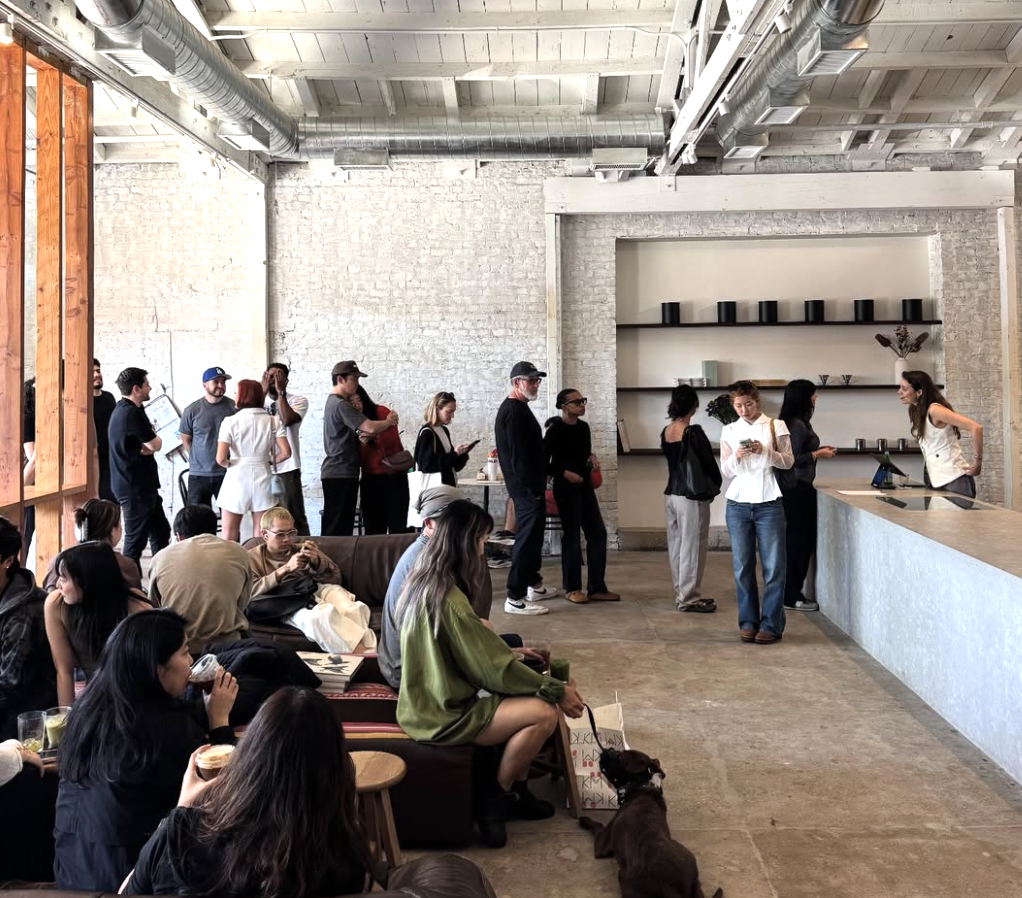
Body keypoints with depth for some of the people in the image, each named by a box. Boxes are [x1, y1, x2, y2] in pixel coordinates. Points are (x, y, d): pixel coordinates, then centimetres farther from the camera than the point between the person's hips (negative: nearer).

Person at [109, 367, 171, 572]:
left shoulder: (123, 409, 13)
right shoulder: (132, 413, -20)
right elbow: (156, 444, -16)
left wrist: (147, 446, -9)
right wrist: (155, 440, 5)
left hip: (142, 485, 11)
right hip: (135, 486, -11)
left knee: (160, 531, 17)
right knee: (136, 539, -2)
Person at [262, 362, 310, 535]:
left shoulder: (298, 400, -1)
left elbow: (287, 420, -20)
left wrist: (280, 392, -14)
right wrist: (263, 392, -11)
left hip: (287, 468, -4)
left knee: (295, 517, -2)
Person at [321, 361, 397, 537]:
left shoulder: (333, 402, 18)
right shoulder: (341, 405, -15)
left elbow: (358, 429, 20)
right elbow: (370, 428, -24)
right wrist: (390, 422, -4)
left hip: (337, 472, 10)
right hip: (340, 474, -10)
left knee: (342, 525, 10)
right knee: (337, 528, -9)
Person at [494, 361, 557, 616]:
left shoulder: (517, 408, 16)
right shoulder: (514, 411, -18)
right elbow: (518, 455, -24)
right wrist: (532, 488, -22)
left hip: (528, 486, 11)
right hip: (527, 488, -11)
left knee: (533, 535, 19)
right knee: (527, 538, -9)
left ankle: (533, 584, 30)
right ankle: (515, 598, -7)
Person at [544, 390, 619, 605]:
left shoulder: (584, 427, 8)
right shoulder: (555, 430, -12)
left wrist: (592, 457, 2)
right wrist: (564, 473, -20)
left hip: (585, 485, 7)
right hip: (565, 487, -7)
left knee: (598, 533, 6)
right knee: (572, 536, -1)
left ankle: (597, 588, 13)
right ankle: (572, 588, 12)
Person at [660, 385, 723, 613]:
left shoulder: (665, 432, 4)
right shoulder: (693, 433, -17)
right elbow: (708, 462, -11)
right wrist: (715, 486, 9)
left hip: (671, 494, 7)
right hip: (691, 497, -7)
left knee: (676, 545, 13)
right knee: (691, 547, 0)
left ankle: (682, 594, 21)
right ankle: (688, 598, 5)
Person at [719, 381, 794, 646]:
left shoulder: (775, 426, 2)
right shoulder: (729, 431, 9)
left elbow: (788, 462, -3)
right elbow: (725, 471, 6)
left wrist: (765, 451, -19)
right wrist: (737, 456, -14)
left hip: (768, 503, -2)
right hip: (738, 503, 2)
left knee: (773, 566, -2)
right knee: (742, 566, 5)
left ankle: (771, 625, 6)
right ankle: (748, 622, 15)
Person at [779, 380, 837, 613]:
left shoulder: (799, 422, 13)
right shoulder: (797, 425, -17)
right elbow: (792, 460, -21)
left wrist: (819, 450, 11)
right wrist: (818, 454, -11)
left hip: (798, 487, 10)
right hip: (797, 488, -10)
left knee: (801, 539, 14)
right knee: (799, 540, -5)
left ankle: (792, 592, 21)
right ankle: (792, 596, 2)